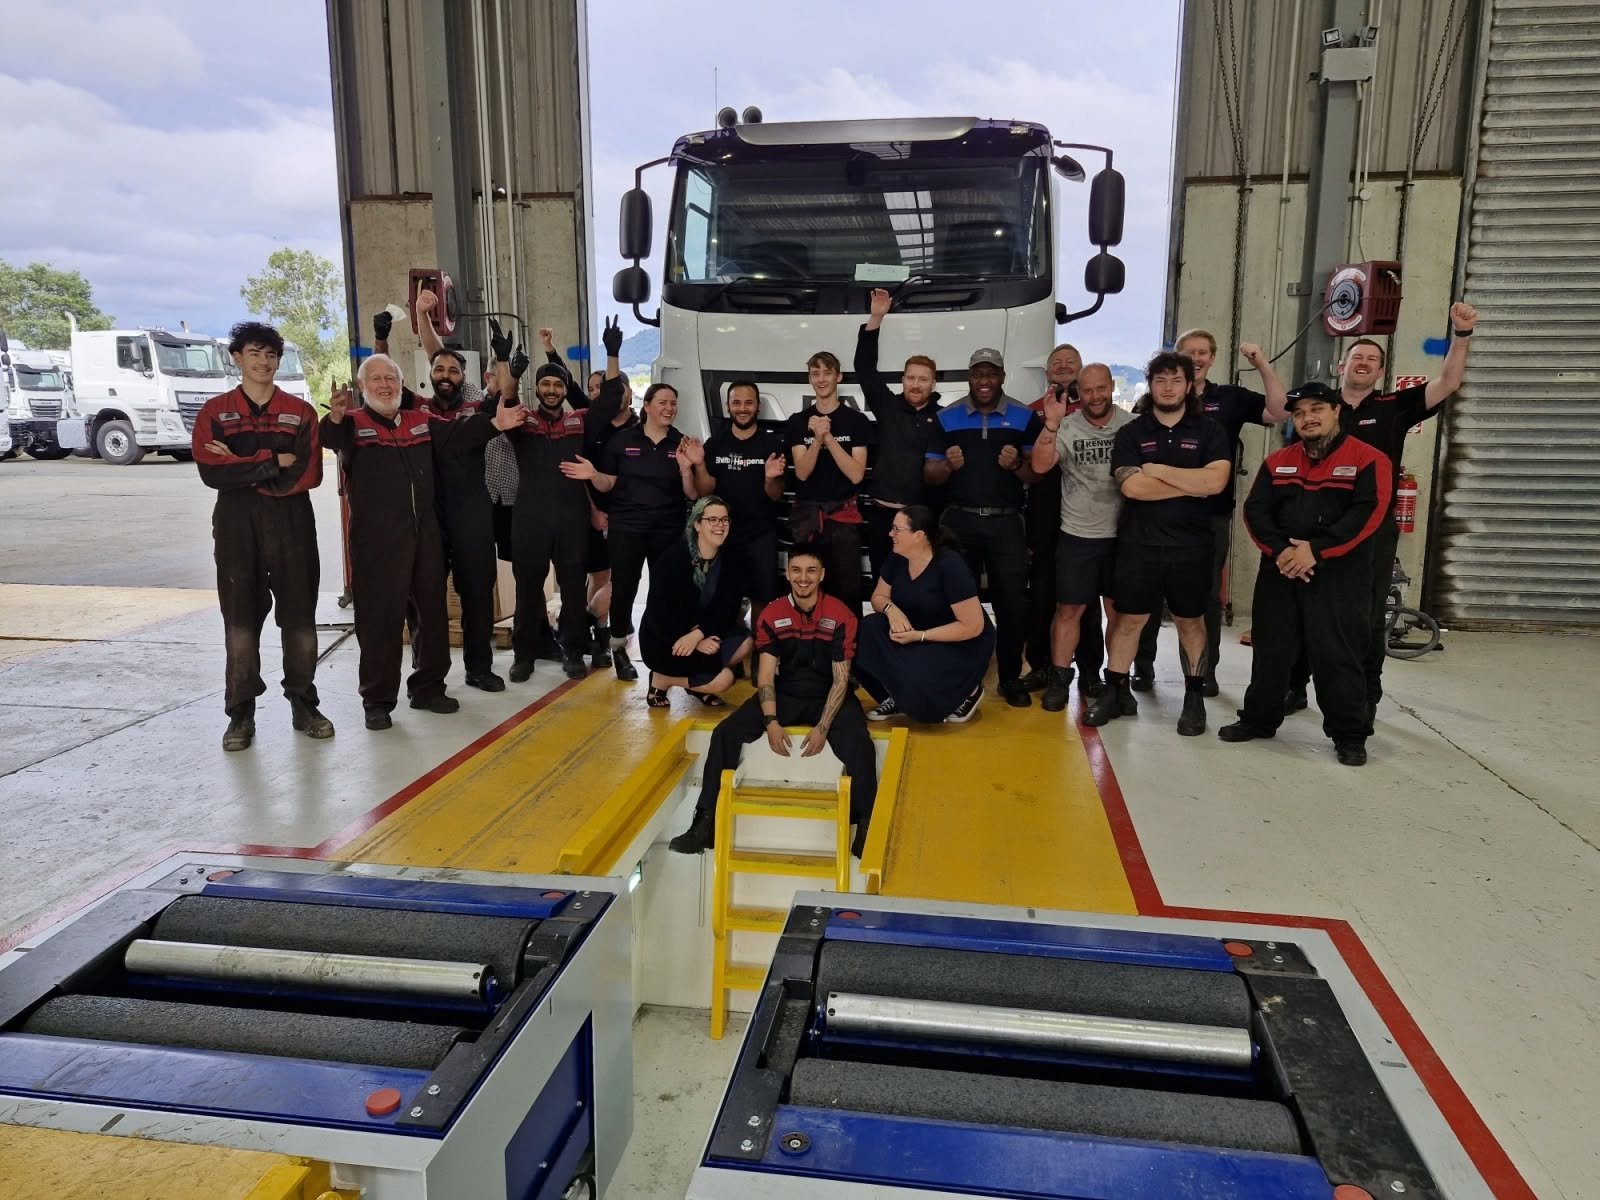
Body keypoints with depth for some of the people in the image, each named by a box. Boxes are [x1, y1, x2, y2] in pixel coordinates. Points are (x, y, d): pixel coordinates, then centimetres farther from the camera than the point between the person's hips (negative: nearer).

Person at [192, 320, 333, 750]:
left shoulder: (300, 412, 6)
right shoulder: (215, 412, 5)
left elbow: (309, 474, -7)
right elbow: (211, 472, -10)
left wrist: (243, 469, -10)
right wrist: (275, 462, -14)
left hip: (293, 525, 1)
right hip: (237, 526, 0)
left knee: (300, 616, 5)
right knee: (240, 619, 4)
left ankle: (303, 704, 18)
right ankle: (241, 713, 12)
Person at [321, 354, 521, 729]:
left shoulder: (422, 421, 14)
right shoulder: (353, 423, -3)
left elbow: (457, 438, 10)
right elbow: (330, 440, -22)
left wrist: (494, 423, -5)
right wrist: (335, 417, -45)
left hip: (424, 531, 6)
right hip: (376, 537, -5)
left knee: (431, 611, 12)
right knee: (380, 617, -3)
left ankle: (428, 687, 26)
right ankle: (378, 700, 8)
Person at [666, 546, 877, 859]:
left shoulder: (841, 617, -12)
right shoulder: (771, 615, -4)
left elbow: (841, 679, -11)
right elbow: (766, 675, -5)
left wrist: (822, 728, -21)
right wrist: (771, 722, -20)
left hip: (828, 697, -2)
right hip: (784, 694, 3)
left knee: (860, 747, -30)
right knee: (726, 733, -16)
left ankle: (866, 828, -15)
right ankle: (707, 822, -9)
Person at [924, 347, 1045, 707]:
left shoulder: (1025, 418, 3)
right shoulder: (947, 418, 6)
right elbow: (930, 475, 6)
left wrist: (1017, 465, -17)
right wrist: (947, 466, -16)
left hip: (1006, 522, -1)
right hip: (959, 521, 1)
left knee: (1011, 602, 2)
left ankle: (1011, 678, 14)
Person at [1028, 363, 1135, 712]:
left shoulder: (1130, 425, -3)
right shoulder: (1066, 426, -6)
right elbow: (1040, 466, -18)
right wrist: (1051, 425, -29)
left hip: (1121, 534, 2)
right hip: (1077, 535, -1)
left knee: (1119, 610, 11)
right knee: (1069, 609, 2)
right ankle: (1059, 680, 11)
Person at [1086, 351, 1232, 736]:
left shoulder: (1210, 431, 2)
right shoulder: (1131, 433, 2)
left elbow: (1216, 480, -15)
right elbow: (1132, 486, -13)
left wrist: (1157, 469, -13)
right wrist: (1193, 484, -11)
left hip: (1190, 546, 0)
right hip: (1138, 544, 0)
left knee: (1190, 620, 11)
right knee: (1128, 618, 5)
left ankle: (1194, 696, 21)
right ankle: (1116, 690, 15)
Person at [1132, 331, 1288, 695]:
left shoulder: (1231, 398, 5)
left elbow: (1279, 412, -5)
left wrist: (1262, 364, -11)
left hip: (1213, 514, 1)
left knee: (1208, 594, 10)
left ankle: (1206, 671, 22)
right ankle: (1143, 666, 19)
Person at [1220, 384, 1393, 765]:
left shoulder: (1368, 460, -4)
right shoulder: (1277, 461, 10)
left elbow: (1366, 514, -14)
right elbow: (1255, 510, 3)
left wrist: (1316, 550, -20)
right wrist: (1278, 550, -14)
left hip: (1339, 576, -4)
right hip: (1279, 572, 4)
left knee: (1338, 655, -1)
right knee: (1270, 650, 12)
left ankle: (1349, 734, 12)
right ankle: (1258, 718, 26)